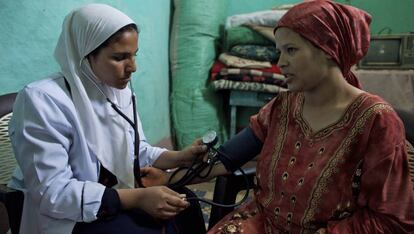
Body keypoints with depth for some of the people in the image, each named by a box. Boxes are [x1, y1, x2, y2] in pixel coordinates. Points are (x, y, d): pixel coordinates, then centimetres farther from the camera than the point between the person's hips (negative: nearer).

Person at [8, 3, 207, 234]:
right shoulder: (43, 100, -22)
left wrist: (181, 157, -9)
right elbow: (51, 193, -26)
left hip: (121, 197, 7)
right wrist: (138, 197, -31)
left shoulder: (121, 92, 1)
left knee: (186, 209, -10)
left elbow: (139, 153, 9)